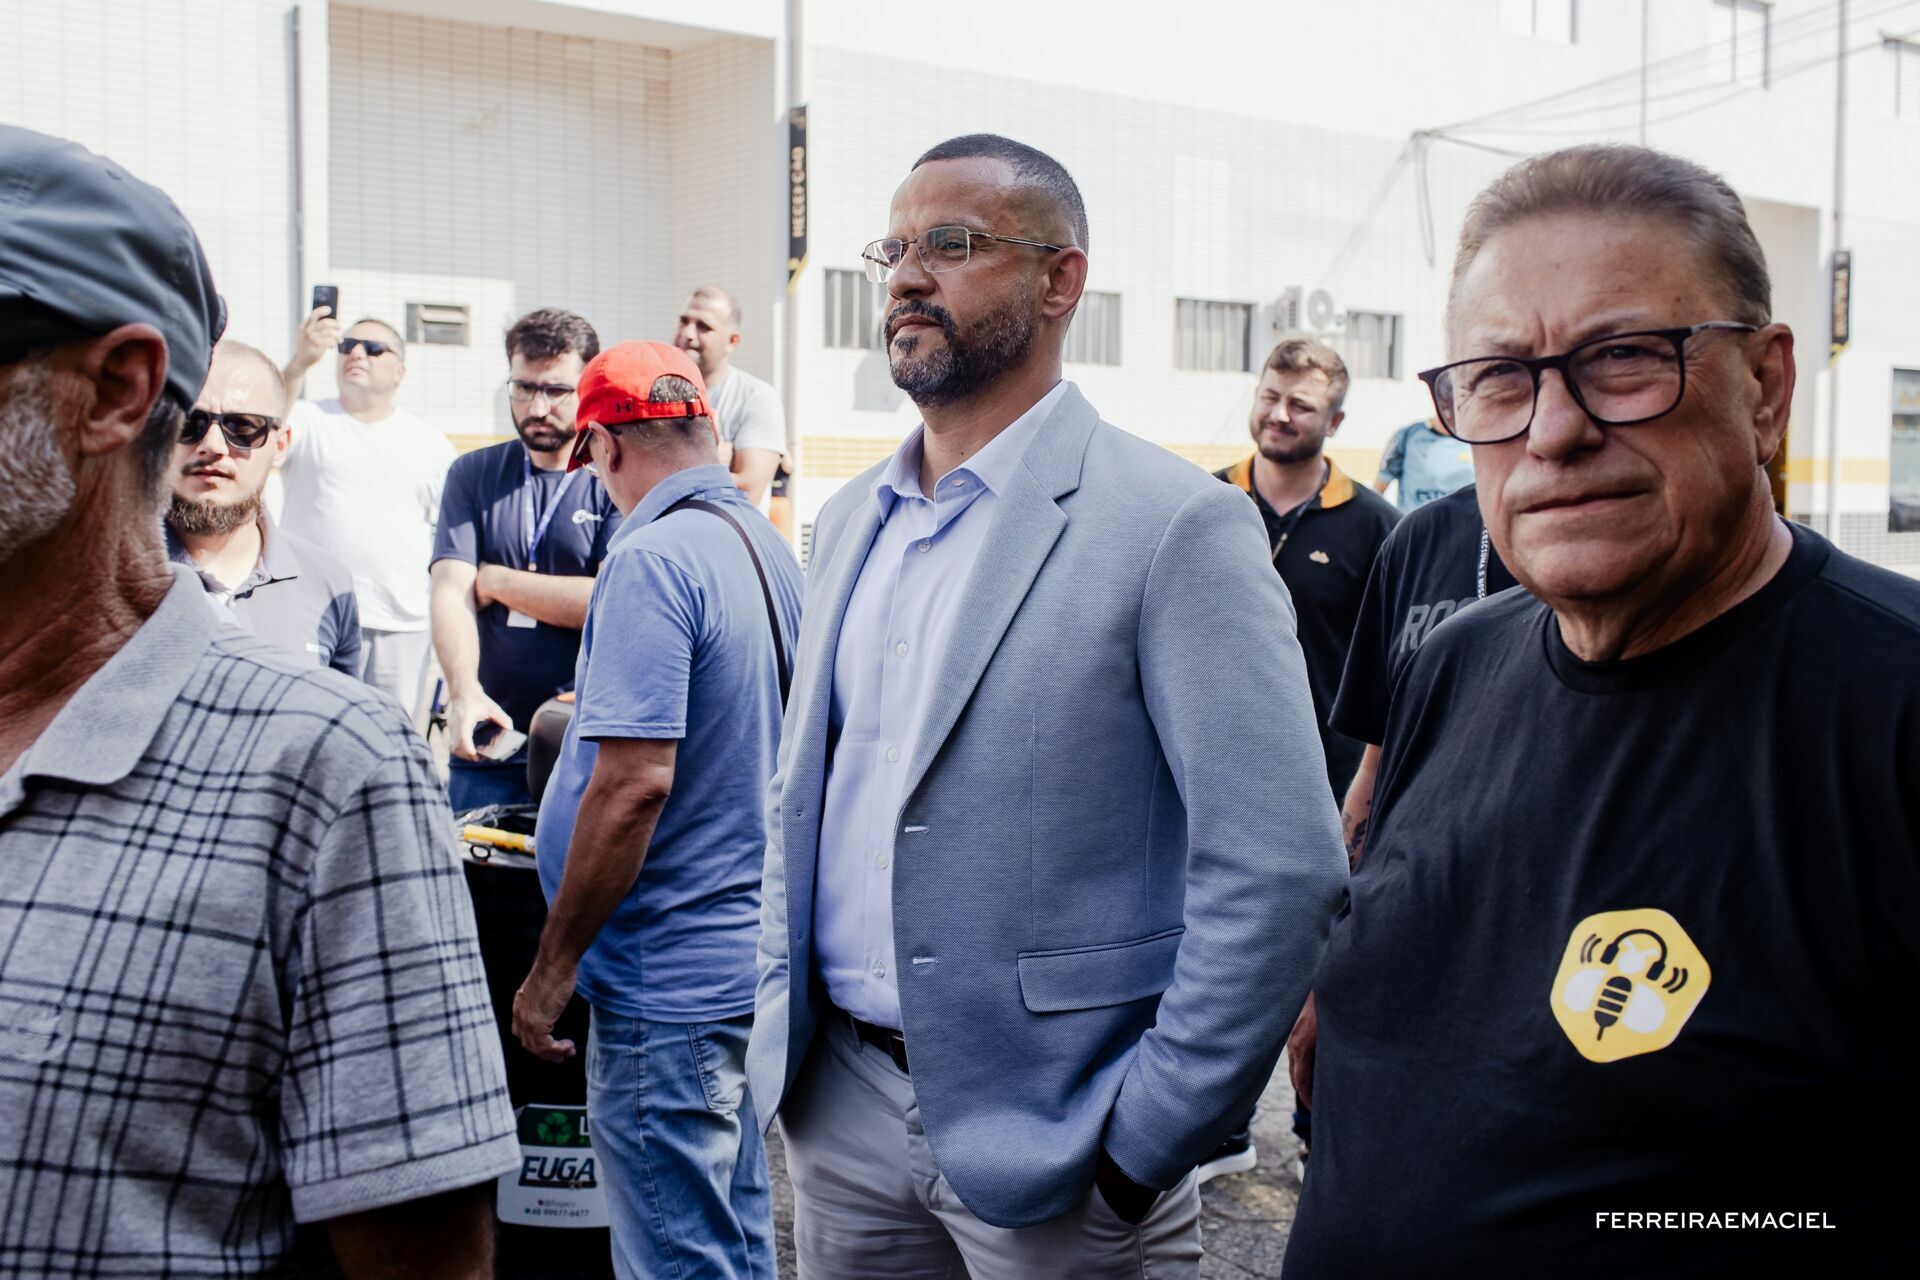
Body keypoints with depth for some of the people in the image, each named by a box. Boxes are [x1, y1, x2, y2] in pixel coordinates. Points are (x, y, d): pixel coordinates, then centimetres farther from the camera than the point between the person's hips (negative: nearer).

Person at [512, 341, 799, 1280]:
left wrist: (552, 967, -16)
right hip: (750, 959, 9)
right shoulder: (770, 548, 9)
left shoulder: (652, 561, -18)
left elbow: (635, 784, -24)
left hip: (668, 983, -9)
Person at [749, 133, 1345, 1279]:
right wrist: (784, 1019, 10)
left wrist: (1143, 1143, -15)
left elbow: (1280, 873, -17)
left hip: (1043, 1139, -6)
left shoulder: (1177, 524, -13)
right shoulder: (853, 520, 9)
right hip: (837, 1104, 6)